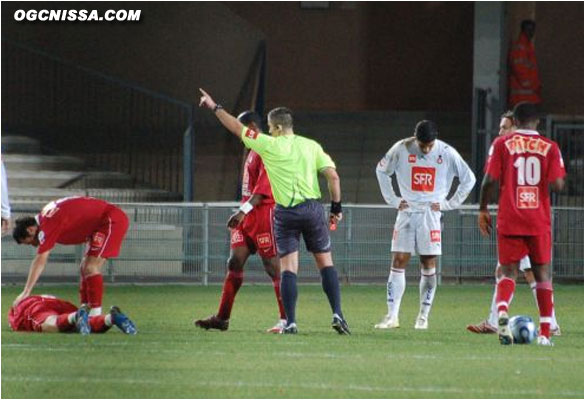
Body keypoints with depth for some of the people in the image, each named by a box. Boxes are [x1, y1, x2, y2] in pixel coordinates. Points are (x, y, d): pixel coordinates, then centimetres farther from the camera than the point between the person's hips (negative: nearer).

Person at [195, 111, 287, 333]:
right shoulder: (252, 152, 19)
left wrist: (244, 210, -27)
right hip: (247, 215, 10)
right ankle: (222, 318, 8)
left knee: (272, 266, -8)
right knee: (234, 263, 6)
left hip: (263, 213, -10)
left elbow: (264, 186, -21)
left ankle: (286, 319, -5)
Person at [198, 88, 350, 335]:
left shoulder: (270, 146, -3)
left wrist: (215, 107, 17)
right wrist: (336, 207, 8)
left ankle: (290, 322, -5)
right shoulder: (312, 146, 4)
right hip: (313, 208, 2)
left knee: (288, 268, 1)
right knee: (325, 262, 9)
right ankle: (337, 315, 0)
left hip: (286, 213, -2)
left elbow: (237, 128, 5)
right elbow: (333, 176, -1)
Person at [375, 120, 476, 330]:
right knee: (398, 262, -5)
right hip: (407, 211, 1)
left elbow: (469, 179, 5)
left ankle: (424, 316, 8)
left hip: (431, 213, -1)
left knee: (429, 265, 0)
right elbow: (381, 171, 12)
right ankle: (392, 316, -4)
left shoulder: (447, 153, -6)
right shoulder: (401, 149, -4)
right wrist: (392, 200, 6)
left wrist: (449, 204, 0)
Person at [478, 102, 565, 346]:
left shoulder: (502, 144, 0)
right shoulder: (549, 147, 1)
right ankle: (545, 333, 9)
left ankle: (502, 311, -28)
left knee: (509, 273, 3)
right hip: (539, 222, 1)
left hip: (509, 221, -1)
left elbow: (490, 180, -6)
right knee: (542, 273, 12)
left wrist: (483, 210, 6)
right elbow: (557, 185, -7)